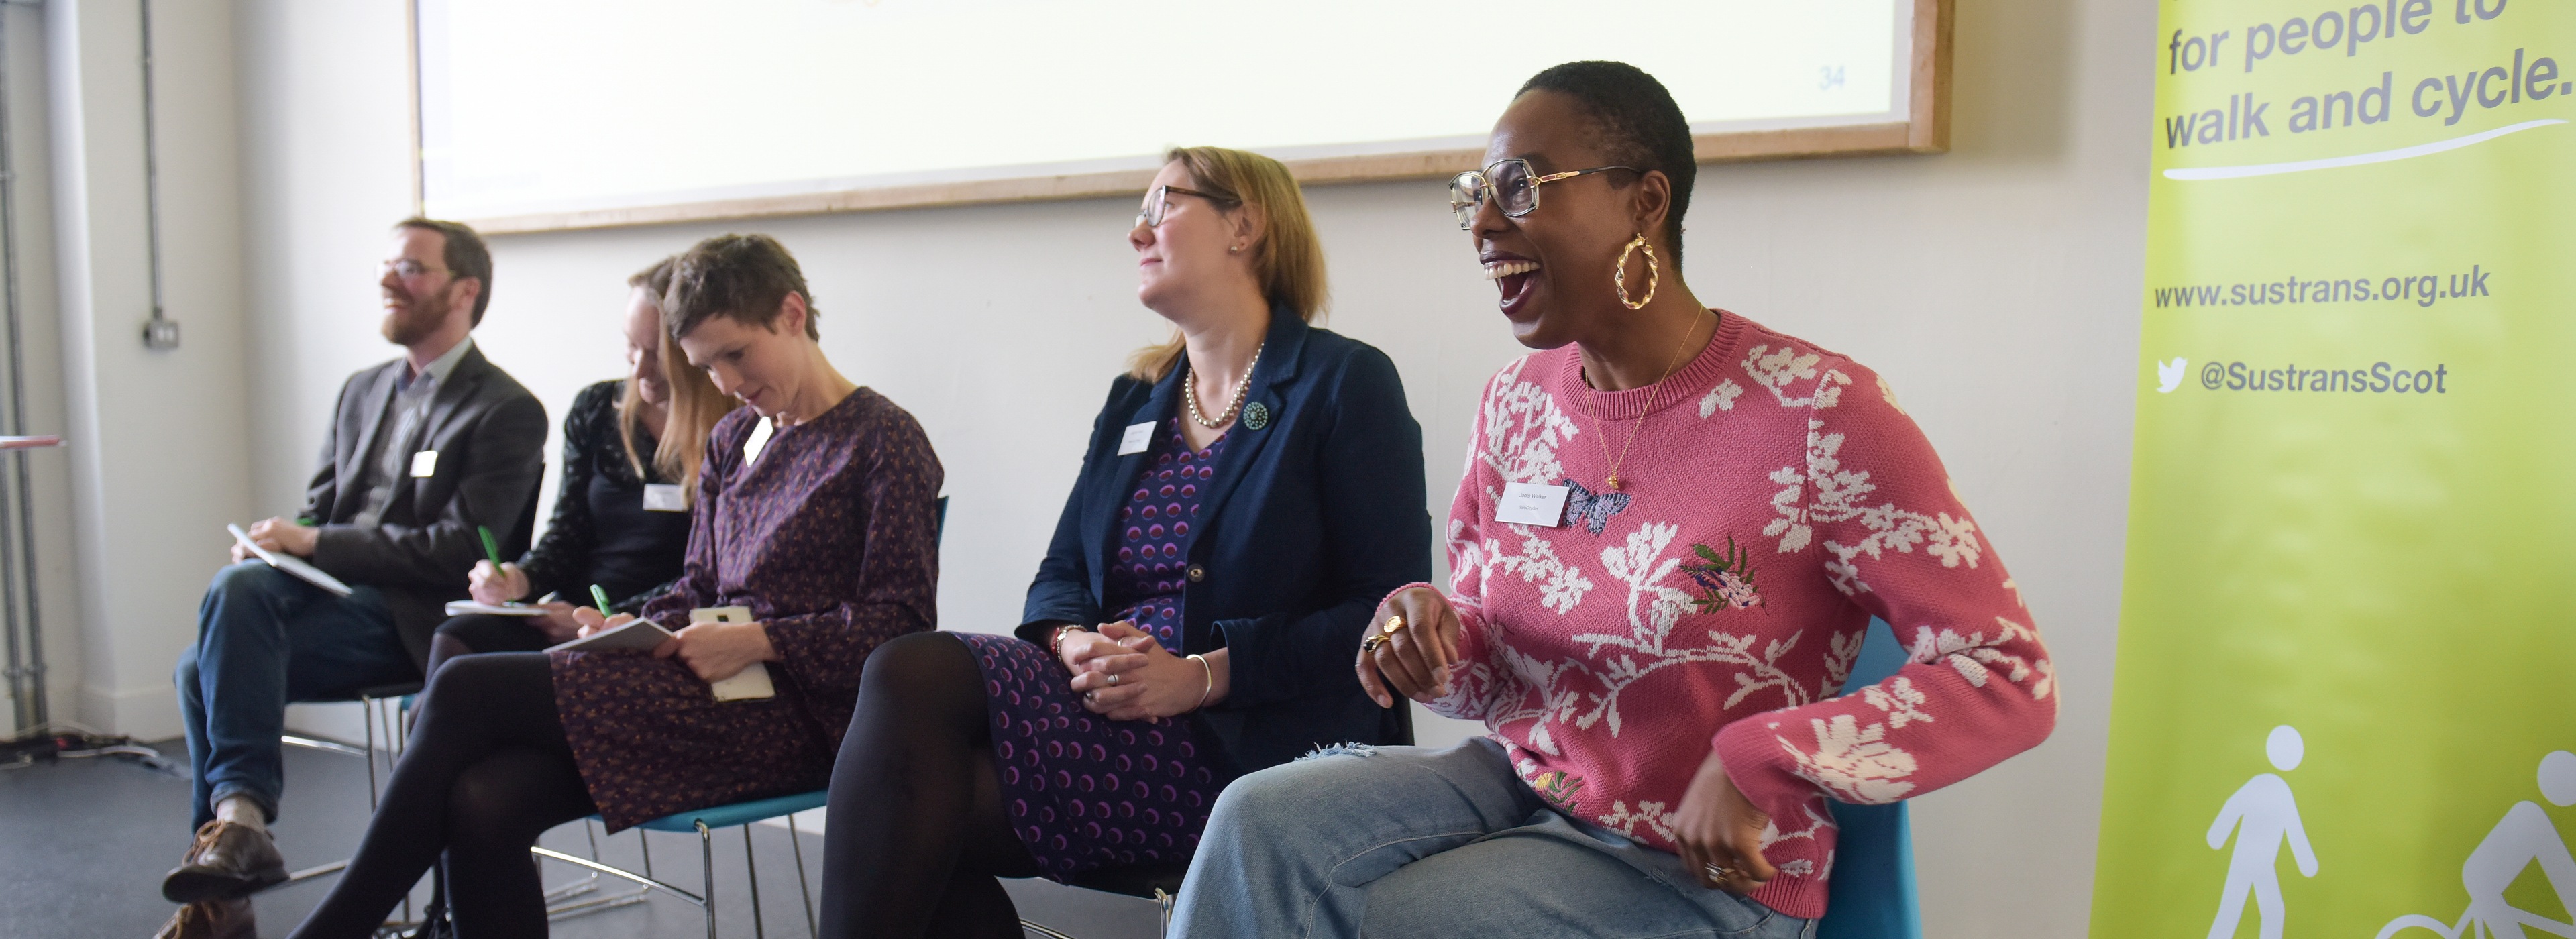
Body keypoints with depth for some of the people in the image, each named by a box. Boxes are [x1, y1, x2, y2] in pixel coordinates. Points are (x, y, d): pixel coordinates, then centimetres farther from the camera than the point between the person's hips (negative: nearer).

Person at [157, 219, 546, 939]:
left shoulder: (508, 412, -3)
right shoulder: (363, 391, 22)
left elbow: (459, 551, -11)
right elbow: (318, 513, 21)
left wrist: (313, 544, -14)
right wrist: (278, 544, -4)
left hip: (408, 622, -7)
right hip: (329, 596, 7)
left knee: (237, 591, -27)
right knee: (201, 663, -21)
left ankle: (234, 819, -23)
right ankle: (237, 818, -16)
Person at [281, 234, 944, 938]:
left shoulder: (885, 440, -2)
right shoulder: (731, 441, 20)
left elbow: (902, 620, -8)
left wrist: (759, 640, -16)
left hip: (790, 716, -7)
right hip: (712, 690, 7)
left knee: (468, 689, -16)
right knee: (484, 803, -21)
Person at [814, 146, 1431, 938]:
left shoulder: (1346, 384, 0)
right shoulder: (1135, 398, 21)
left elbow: (1387, 610, -9)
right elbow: (1060, 576, 18)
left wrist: (1206, 674, -17)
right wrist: (1074, 643, -6)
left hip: (1249, 742, -6)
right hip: (1109, 704, 6)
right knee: (911, 670, -23)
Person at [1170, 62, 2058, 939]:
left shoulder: (1816, 412, -17)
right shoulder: (1515, 401, 3)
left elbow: (2009, 677, -16)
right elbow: (1495, 678, 11)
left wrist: (1760, 763, -26)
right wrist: (1427, 635, -13)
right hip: (1519, 779, 6)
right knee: (1259, 821, -19)